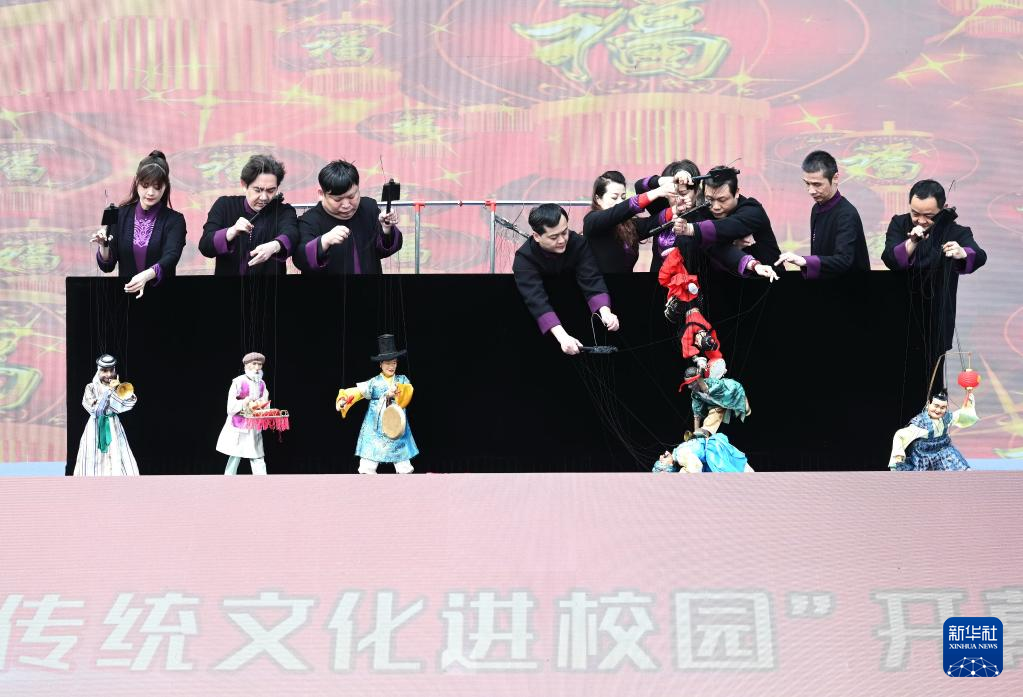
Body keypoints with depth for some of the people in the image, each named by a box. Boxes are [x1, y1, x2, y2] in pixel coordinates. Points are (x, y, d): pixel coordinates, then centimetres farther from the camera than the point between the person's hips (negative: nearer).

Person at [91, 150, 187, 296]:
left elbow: (170, 258, -18)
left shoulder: (174, 220, 0)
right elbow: (107, 265, 5)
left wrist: (146, 276, -36)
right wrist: (104, 246, -15)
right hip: (126, 293, 2)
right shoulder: (120, 215, 6)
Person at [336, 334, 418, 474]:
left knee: (404, 465, 6)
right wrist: (344, 399, -28)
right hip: (375, 430, -2)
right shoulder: (374, 383, 1)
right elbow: (357, 391, -10)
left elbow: (408, 391, -15)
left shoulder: (402, 380, 6)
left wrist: (397, 390, -35)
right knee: (368, 465, -6)